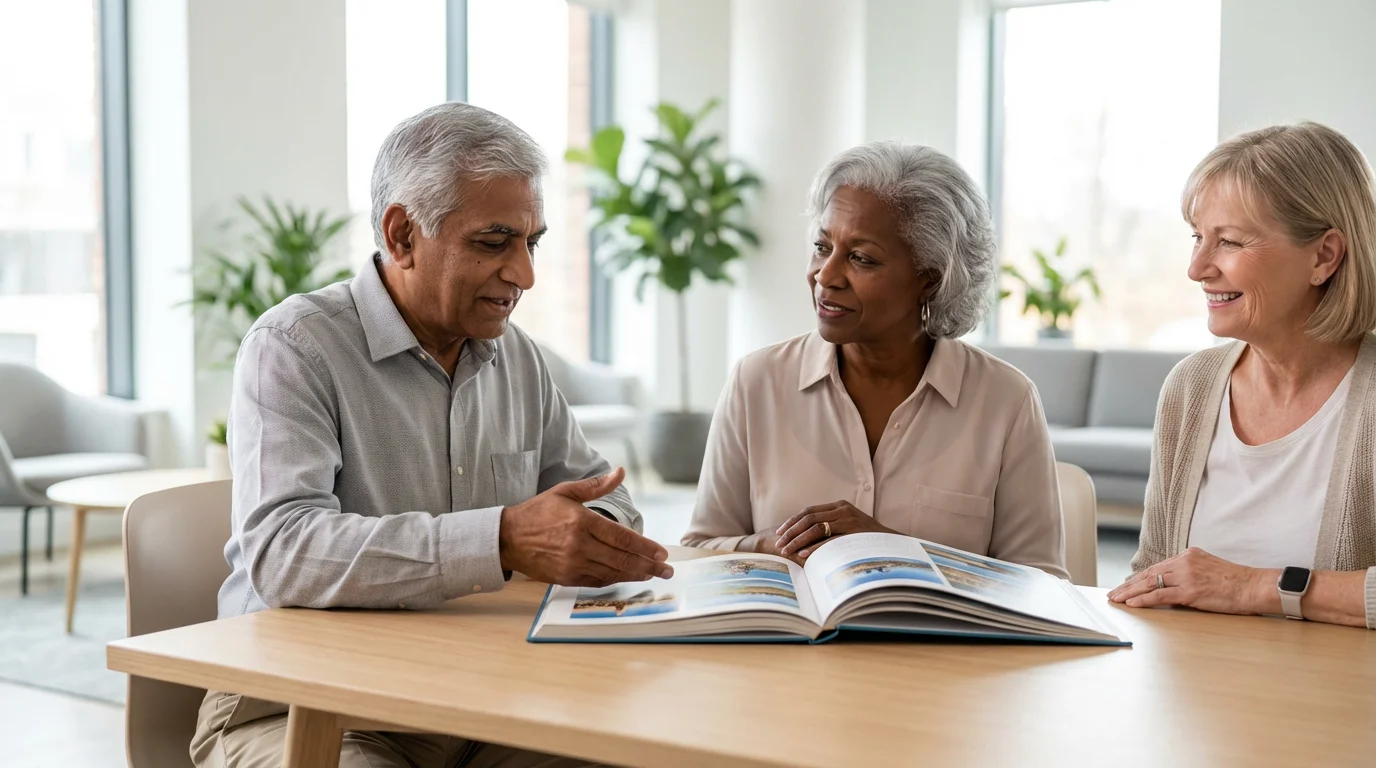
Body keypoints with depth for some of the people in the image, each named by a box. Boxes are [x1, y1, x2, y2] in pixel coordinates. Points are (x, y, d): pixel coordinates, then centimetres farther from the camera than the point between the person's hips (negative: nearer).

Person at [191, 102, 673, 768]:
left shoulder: (515, 354, 11)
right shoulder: (292, 347, -10)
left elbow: (597, 490, 21)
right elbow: (280, 552, -25)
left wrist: (601, 537, -6)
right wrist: (502, 540, -35)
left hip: (477, 699, 5)